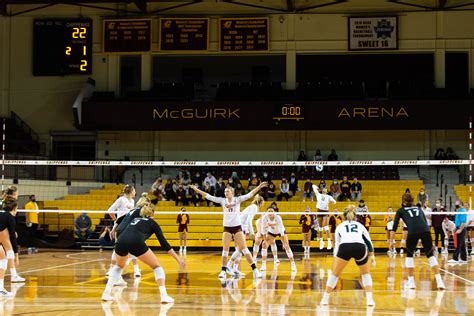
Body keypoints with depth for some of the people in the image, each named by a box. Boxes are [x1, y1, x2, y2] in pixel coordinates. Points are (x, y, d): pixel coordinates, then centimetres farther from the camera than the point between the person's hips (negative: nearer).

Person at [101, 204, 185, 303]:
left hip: (120, 241, 5)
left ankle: (106, 293, 25)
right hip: (136, 243, -5)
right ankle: (164, 295, -2)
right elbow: (164, 243, 15)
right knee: (157, 266, 14)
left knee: (119, 266, 35)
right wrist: (178, 259, 14)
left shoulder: (135, 220, 36)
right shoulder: (153, 223, 23)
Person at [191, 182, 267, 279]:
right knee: (225, 249, -2)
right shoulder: (222, 200, 4)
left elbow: (250, 194, -9)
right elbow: (208, 196, 3)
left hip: (237, 227, -2)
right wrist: (197, 190, -1)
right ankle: (223, 271, 6)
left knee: (244, 248, -5)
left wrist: (259, 187, -19)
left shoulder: (238, 200, -2)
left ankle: (255, 269, -3)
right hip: (227, 228, 2)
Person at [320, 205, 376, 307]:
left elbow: (337, 245, 34)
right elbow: (368, 241, 23)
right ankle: (369, 299, 14)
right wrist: (372, 256, 20)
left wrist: (335, 259, 42)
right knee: (365, 273, 26)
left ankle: (325, 298, 22)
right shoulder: (360, 225, 33)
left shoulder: (340, 226, 32)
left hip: (345, 247, -1)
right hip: (360, 247, 1)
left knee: (335, 273, 21)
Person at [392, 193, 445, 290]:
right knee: (430, 255, 14)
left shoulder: (401, 211, 24)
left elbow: (395, 226, 17)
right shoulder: (418, 209, 32)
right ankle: (439, 281, 1)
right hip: (425, 231, 2)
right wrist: (430, 242, 32)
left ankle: (411, 281, 16)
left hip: (412, 232, -2)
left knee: (409, 255, 20)